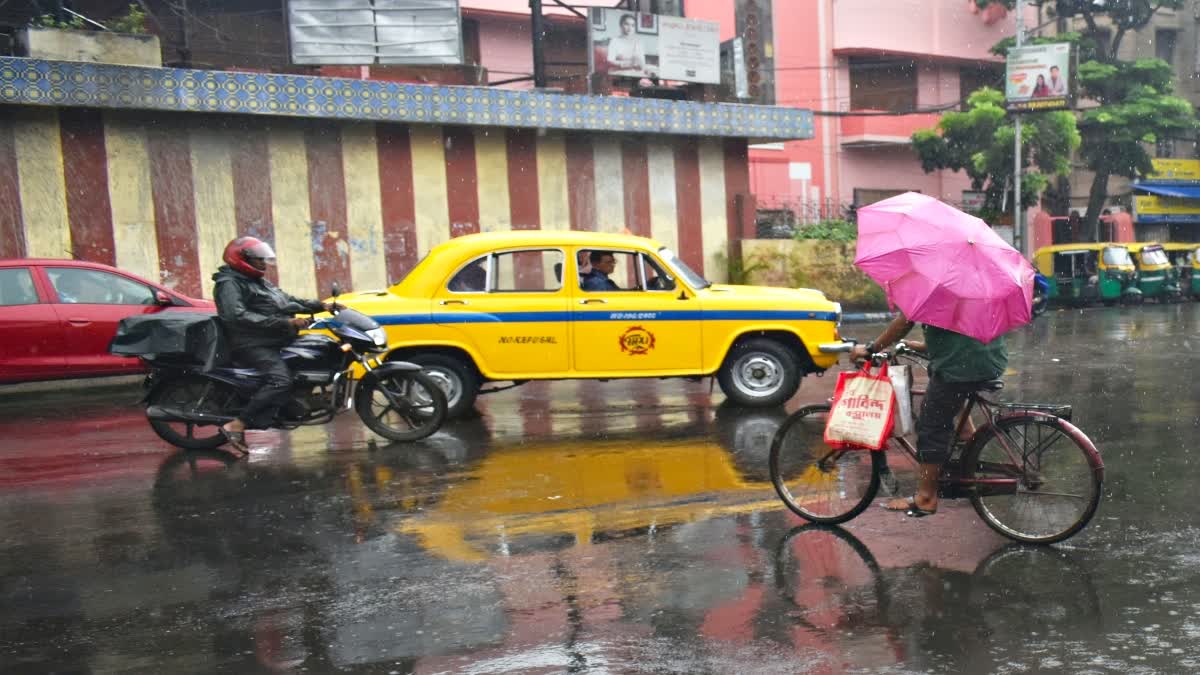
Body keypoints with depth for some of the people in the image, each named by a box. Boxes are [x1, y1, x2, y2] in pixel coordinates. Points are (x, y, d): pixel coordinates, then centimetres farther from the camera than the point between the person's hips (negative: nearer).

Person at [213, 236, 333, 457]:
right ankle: (236, 426, -24)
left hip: (276, 340, 10)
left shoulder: (259, 282, 23)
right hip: (253, 345, -10)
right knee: (281, 381, -31)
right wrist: (283, 322, -27)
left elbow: (287, 301, 23)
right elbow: (238, 317, -23)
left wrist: (320, 306, 11)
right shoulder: (229, 284, -7)